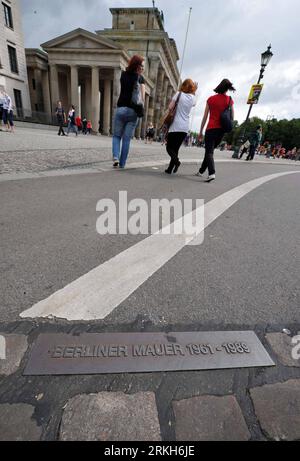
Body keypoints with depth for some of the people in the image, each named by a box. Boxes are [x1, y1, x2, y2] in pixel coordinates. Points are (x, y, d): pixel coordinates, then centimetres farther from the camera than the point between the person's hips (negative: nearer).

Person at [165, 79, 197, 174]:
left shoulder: (179, 93, 0)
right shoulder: (193, 98, 11)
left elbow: (170, 107, -6)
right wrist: (195, 91, 31)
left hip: (175, 126, -4)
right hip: (185, 128, 4)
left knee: (169, 147, 4)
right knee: (176, 148, 10)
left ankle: (176, 160, -25)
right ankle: (170, 169, 5)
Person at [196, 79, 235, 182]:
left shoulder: (211, 99, 2)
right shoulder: (230, 100, 5)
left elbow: (205, 117, 1)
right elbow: (232, 117, 4)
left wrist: (201, 131, 6)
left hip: (211, 128, -3)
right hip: (222, 129, 3)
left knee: (209, 151, -9)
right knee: (210, 150, 16)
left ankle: (212, 173, -31)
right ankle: (201, 171, 22)